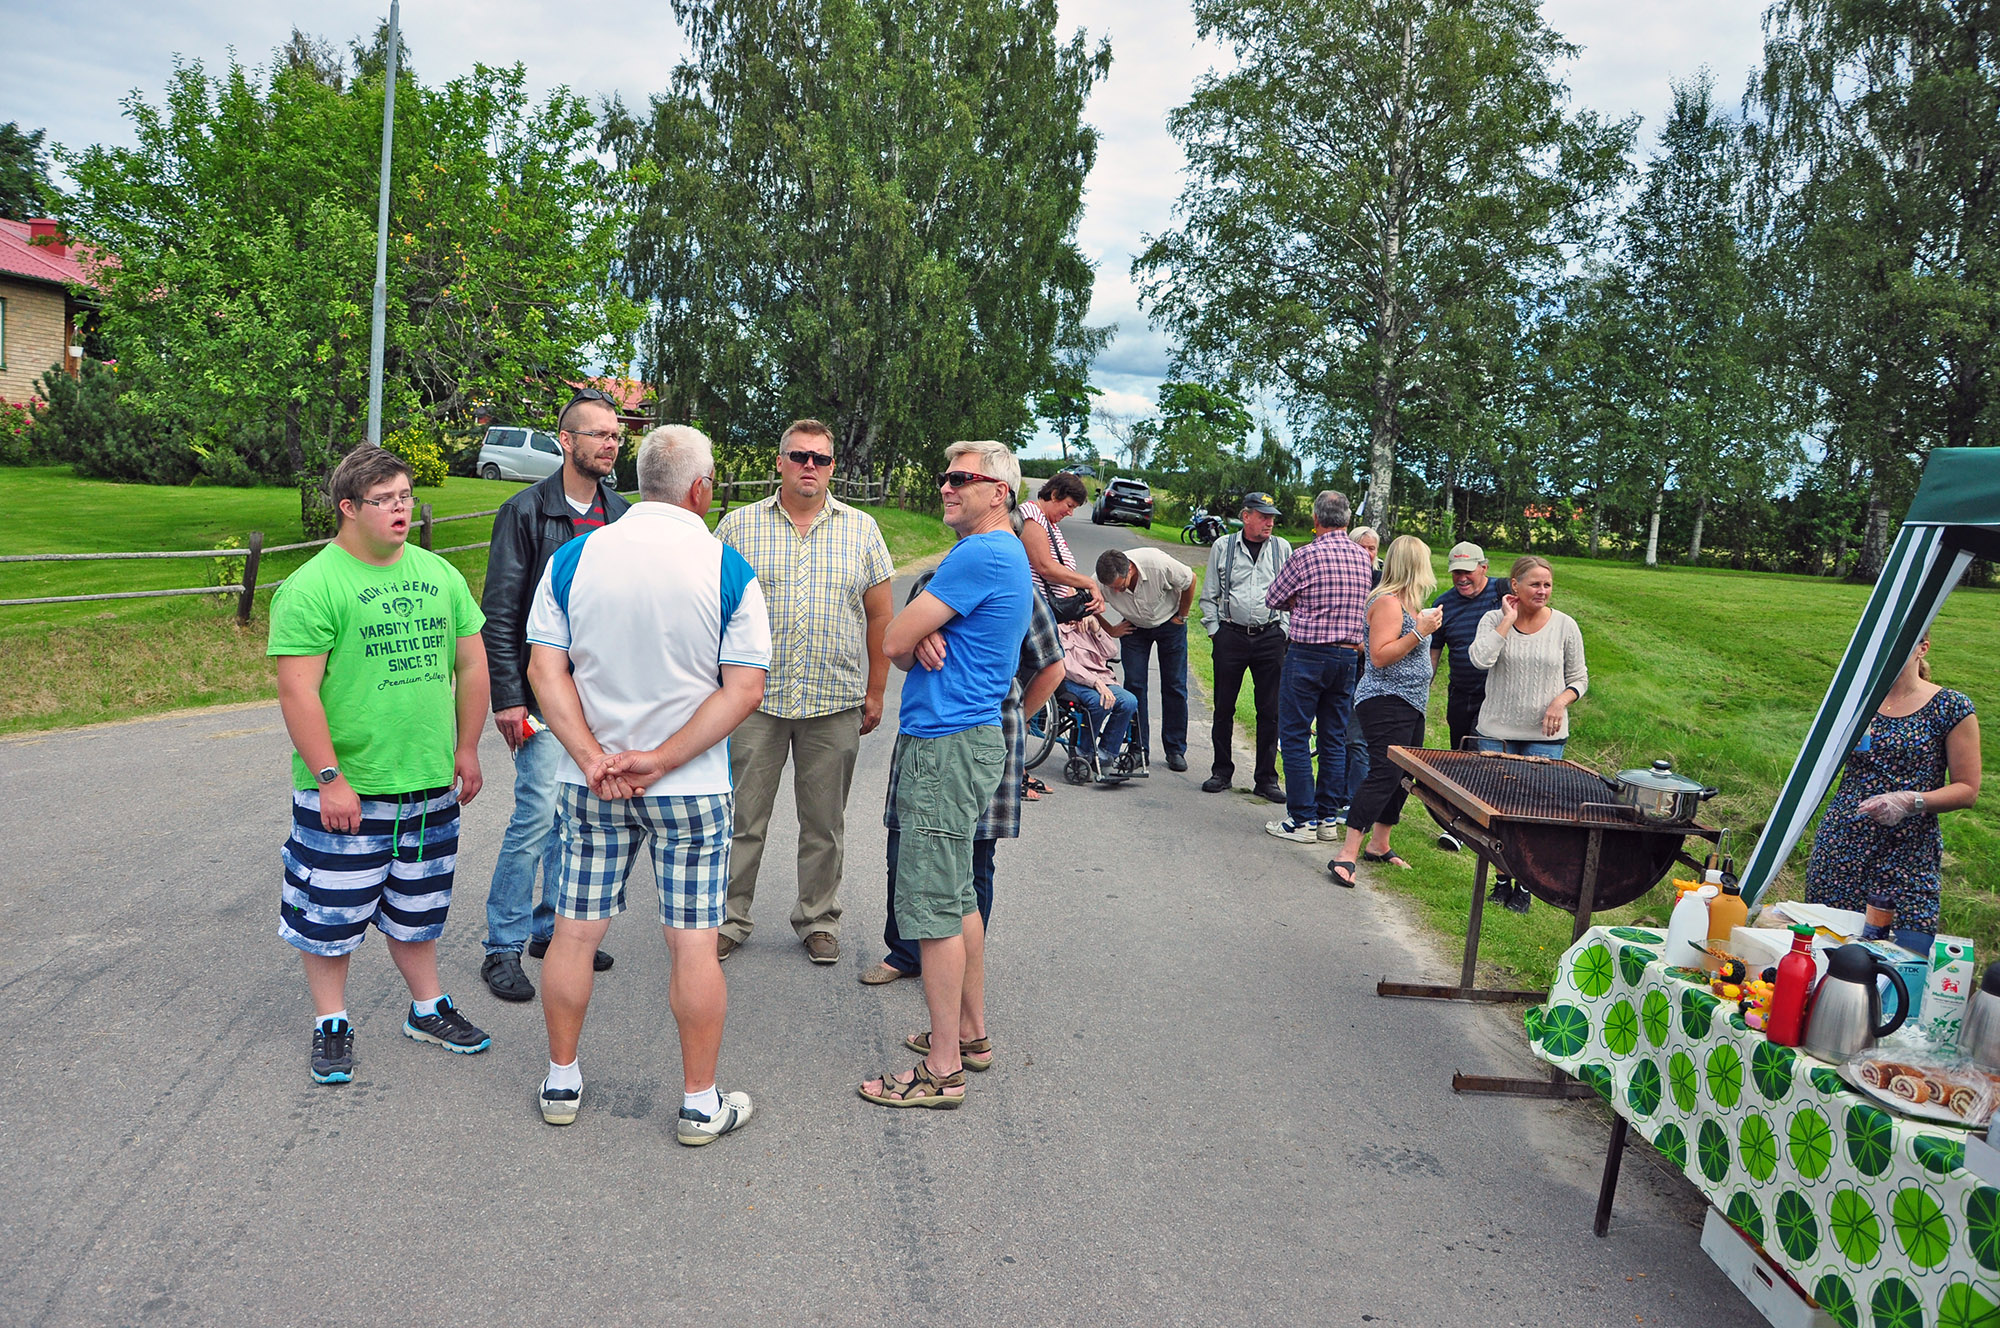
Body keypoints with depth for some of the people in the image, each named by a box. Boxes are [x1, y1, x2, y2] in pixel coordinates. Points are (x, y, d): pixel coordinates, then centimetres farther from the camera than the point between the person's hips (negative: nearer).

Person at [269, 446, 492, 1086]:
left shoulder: (438, 573, 7)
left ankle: (428, 1008, 33)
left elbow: (471, 664, 12)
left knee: (415, 908, 19)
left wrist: (466, 750, 9)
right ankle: (332, 1023, 24)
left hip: (429, 783, 5)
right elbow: (298, 690, -16)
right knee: (332, 913, 7)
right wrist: (329, 777, -18)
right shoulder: (312, 587, -12)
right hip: (345, 790, -5)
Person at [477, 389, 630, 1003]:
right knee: (538, 815, -8)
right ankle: (503, 948, 5)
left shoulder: (622, 515, 10)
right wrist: (508, 697, -13)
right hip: (546, 693, -6)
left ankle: (553, 928, 26)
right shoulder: (527, 511, -6)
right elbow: (499, 613, -8)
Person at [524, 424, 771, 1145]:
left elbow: (545, 667, -5)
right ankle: (700, 1105, 17)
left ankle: (561, 1084, 29)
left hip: (590, 783, 3)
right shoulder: (727, 569, -8)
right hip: (692, 788, -2)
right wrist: (659, 760, -13)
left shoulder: (573, 557, -1)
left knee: (575, 931, 14)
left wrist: (592, 756, -11)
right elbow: (744, 689, -13)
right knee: (693, 944, 5)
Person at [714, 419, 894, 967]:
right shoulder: (739, 525, 4)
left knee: (824, 824, 10)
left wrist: (875, 692, 5)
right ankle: (729, 917, 20)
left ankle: (818, 920, 25)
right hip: (754, 697, -1)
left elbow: (879, 616, 8)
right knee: (742, 818, 5)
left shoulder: (861, 530, 6)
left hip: (835, 703, 1)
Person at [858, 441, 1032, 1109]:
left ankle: (943, 1069, 0)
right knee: (956, 896, 18)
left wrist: (916, 644, 5)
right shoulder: (1008, 555, 18)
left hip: (945, 747, -11)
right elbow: (906, 641, 15)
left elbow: (894, 642, -17)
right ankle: (970, 1030, 28)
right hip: (964, 736, 11)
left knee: (932, 905, -6)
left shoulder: (980, 554, -16)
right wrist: (927, 641, -8)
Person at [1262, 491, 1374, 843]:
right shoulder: (1363, 558, 5)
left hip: (1307, 655, -6)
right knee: (1335, 739, 12)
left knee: (1295, 737, 1)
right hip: (1348, 656, 6)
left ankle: (1303, 820, 1)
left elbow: (1273, 599, -1)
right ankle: (1329, 817, 17)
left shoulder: (1306, 556, -12)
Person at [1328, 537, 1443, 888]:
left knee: (1404, 776, 12)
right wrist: (1420, 632, -21)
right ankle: (1346, 856, -18)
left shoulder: (1406, 602, 17)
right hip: (1386, 702, -11)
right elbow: (1380, 656, -22)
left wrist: (1425, 626, 20)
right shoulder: (1388, 602, -15)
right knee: (1384, 775, -17)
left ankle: (1379, 846, 24)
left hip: (1409, 704, 11)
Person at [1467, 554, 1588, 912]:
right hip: (1496, 731, 0)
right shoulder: (1495, 619, -1)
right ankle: (1502, 879, 23)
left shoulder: (1564, 625, 1)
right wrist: (1508, 619, -14)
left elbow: (1579, 678, 8)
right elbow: (1480, 658, -21)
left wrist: (1561, 702, -11)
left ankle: (1525, 885, 13)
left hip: (1545, 735, 0)